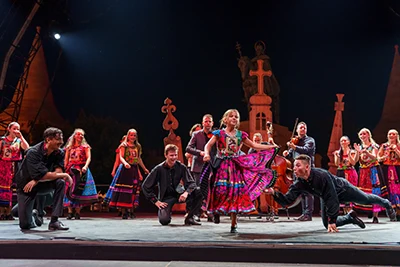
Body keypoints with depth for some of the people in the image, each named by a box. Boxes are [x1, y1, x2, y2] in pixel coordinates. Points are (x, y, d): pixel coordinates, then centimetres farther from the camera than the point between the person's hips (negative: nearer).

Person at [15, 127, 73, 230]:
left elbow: (58, 171, -22)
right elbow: (42, 175, -34)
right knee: (25, 225, -10)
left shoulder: (59, 153, -10)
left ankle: (54, 221, -21)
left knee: (60, 182, -28)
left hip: (42, 184, 4)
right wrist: (65, 175, -28)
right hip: (26, 186, -4)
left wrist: (37, 180, -32)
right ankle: (32, 216, 30)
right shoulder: (33, 152, -25)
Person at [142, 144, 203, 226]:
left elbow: (191, 182, -9)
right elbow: (145, 186, -8)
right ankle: (164, 211, 13)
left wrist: (186, 192, -31)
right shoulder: (159, 169, -12)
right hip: (166, 197, -2)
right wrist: (156, 201, -12)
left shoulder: (181, 167, -7)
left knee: (198, 192, -23)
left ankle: (189, 217, -6)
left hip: (179, 194, 2)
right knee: (164, 221, -26)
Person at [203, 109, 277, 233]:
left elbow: (254, 145, 14)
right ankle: (216, 211, 22)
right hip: (222, 165, -2)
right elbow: (208, 145, -6)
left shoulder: (240, 135, 9)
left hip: (236, 166, 2)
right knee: (221, 190, -10)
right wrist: (207, 154, -28)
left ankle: (234, 224, 7)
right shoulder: (219, 133, 1)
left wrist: (272, 146, 10)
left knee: (235, 192, -1)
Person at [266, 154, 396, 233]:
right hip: (327, 197, 5)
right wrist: (274, 193, -48)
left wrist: (332, 221, -41)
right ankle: (350, 217, 24)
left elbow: (331, 198, -41)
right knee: (327, 225, 0)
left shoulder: (321, 175, -43)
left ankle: (386, 204, 51)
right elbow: (287, 200, -29)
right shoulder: (298, 184, -26)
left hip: (343, 189, -5)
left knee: (367, 199, 18)